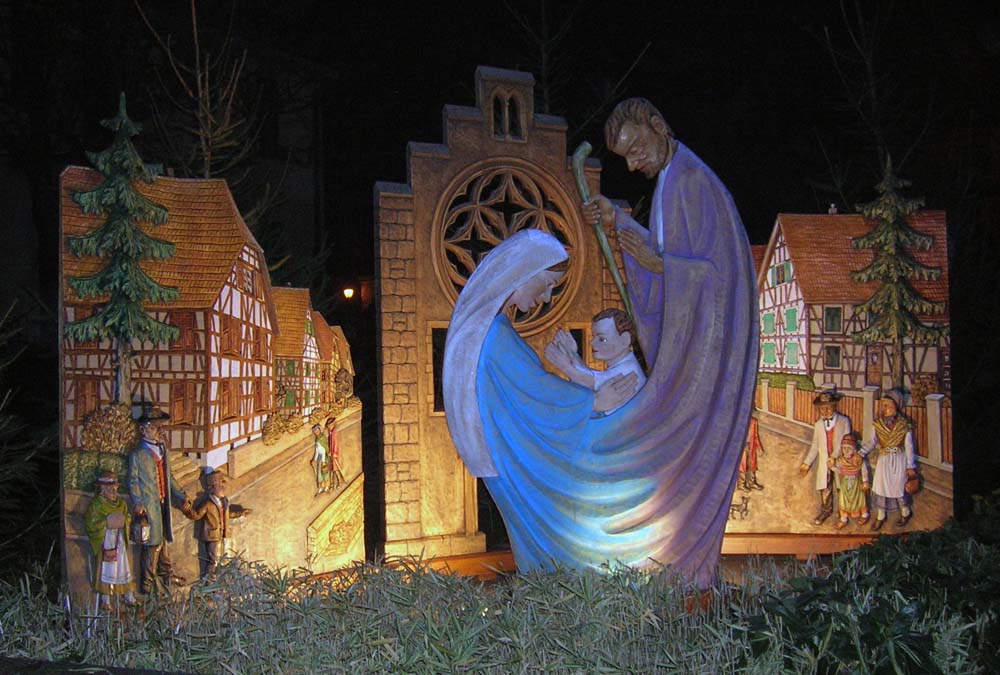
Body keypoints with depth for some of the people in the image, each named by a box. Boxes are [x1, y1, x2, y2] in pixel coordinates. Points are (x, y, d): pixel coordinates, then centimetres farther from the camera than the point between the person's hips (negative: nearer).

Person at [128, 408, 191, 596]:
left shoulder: (164, 451, 12)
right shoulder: (137, 455, -10)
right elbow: (133, 481, -10)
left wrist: (182, 496, 12)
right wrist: (137, 503, -22)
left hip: (164, 504, 7)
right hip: (148, 507, -7)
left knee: (163, 540, 19)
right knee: (152, 544, -2)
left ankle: (166, 575, 34)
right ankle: (146, 584, 11)